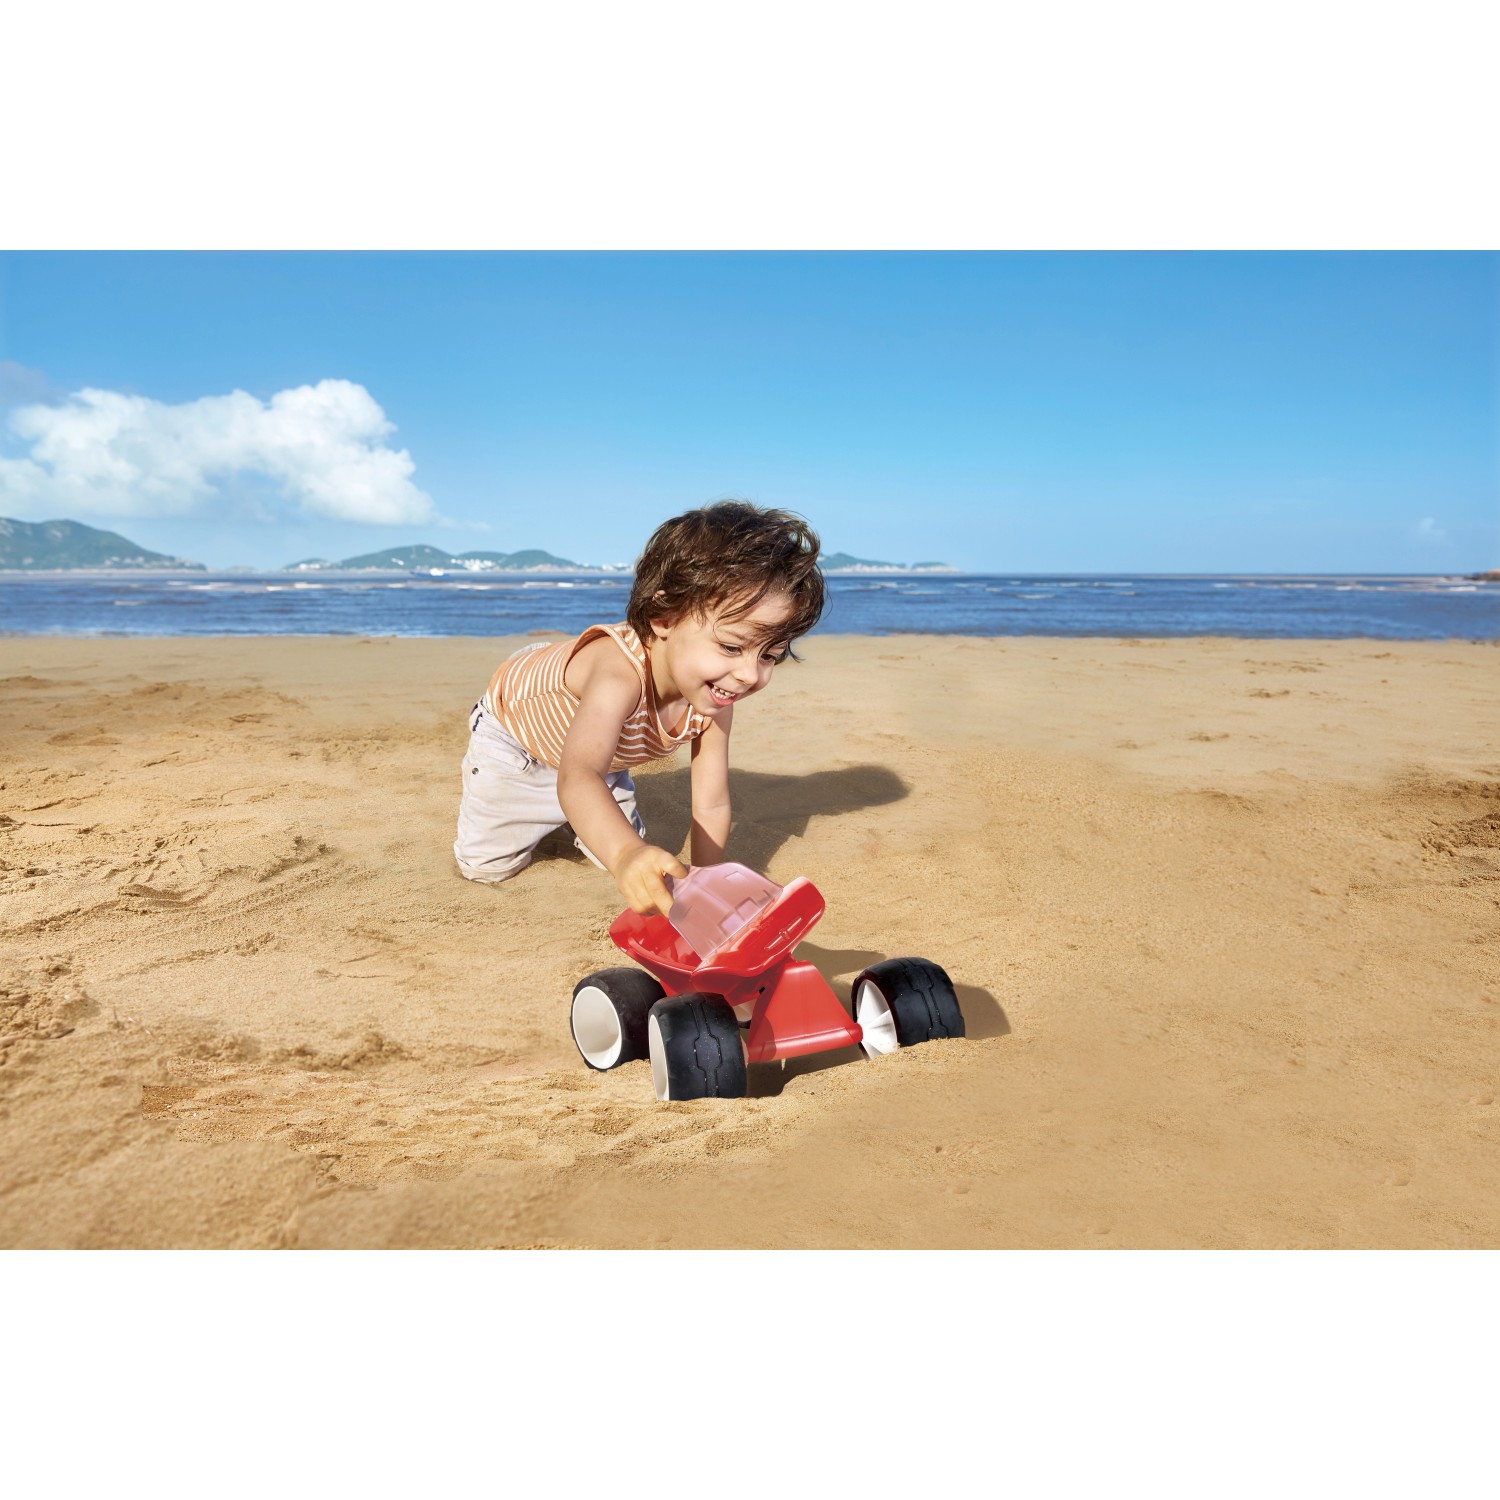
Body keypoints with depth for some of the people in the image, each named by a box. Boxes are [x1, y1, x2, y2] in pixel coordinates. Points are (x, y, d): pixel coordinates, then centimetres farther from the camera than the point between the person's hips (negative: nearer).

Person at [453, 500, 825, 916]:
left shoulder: (714, 701, -31)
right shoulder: (621, 672, -52)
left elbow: (711, 806, -22)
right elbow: (577, 778, -67)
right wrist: (626, 855, -85)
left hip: (592, 746, 5)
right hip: (511, 723, -5)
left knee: (613, 853, 9)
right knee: (485, 865, 5)